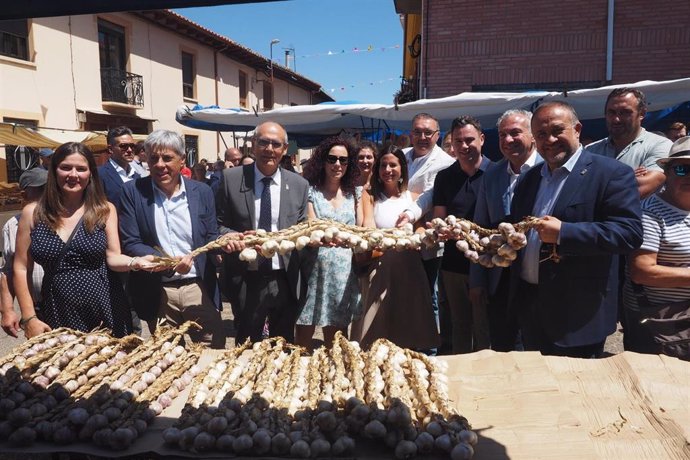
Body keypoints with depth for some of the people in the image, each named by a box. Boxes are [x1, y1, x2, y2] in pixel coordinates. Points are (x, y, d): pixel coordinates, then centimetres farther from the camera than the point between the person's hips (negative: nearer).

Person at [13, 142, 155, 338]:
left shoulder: (105, 210, -1)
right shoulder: (33, 213, 0)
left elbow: (112, 257, -5)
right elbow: (21, 268, 3)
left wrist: (135, 262, -27)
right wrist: (29, 318, -2)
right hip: (57, 317, 1)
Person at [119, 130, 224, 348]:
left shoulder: (202, 191, 2)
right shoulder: (133, 192, -2)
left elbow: (211, 238, 7)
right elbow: (130, 243, -6)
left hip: (199, 288, 1)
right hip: (157, 293, 0)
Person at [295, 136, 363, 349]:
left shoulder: (355, 193, 10)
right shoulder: (310, 191, 0)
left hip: (344, 272, 3)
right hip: (315, 268, -2)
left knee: (336, 337, 11)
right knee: (304, 334, 4)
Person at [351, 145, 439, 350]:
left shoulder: (413, 197, 12)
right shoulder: (369, 196, 7)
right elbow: (367, 229, -6)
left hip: (408, 268, 2)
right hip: (378, 269, -1)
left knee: (408, 327, 7)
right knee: (375, 329, 1)